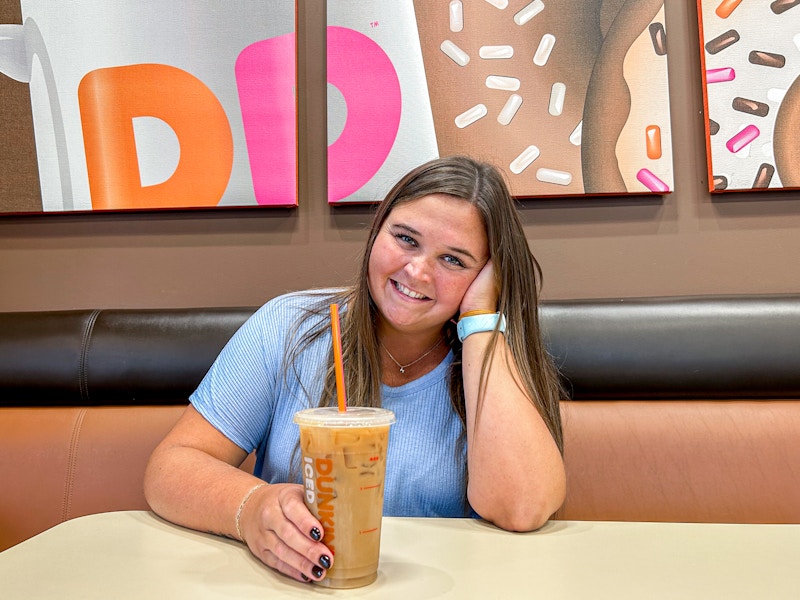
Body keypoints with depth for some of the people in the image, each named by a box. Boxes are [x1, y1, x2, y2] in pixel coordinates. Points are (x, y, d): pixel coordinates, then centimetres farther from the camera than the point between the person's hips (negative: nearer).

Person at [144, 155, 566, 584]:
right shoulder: (287, 329, -3)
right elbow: (171, 466, -6)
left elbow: (523, 509, -22)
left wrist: (480, 320, -18)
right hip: (289, 582, 2)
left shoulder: (499, 364, -4)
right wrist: (252, 508, -28)